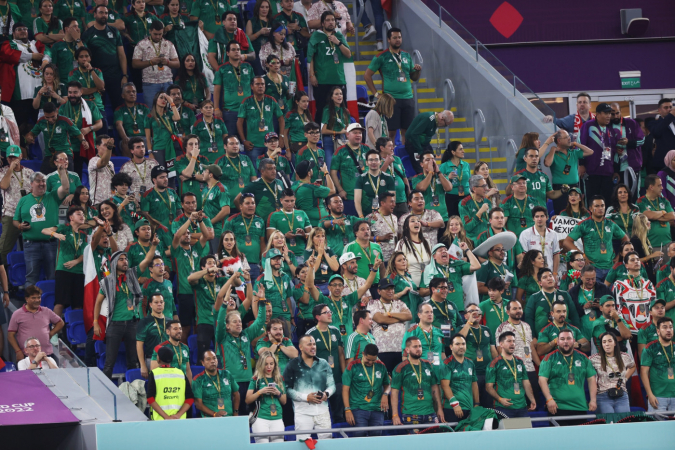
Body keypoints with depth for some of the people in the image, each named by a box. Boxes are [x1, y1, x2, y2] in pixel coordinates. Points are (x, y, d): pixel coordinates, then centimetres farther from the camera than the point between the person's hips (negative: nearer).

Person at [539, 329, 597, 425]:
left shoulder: (582, 358, 14)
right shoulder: (550, 358, 4)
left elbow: (591, 379, 16)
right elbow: (542, 380, -2)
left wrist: (593, 400, 6)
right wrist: (549, 399, -14)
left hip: (580, 407, 3)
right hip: (558, 408, -3)